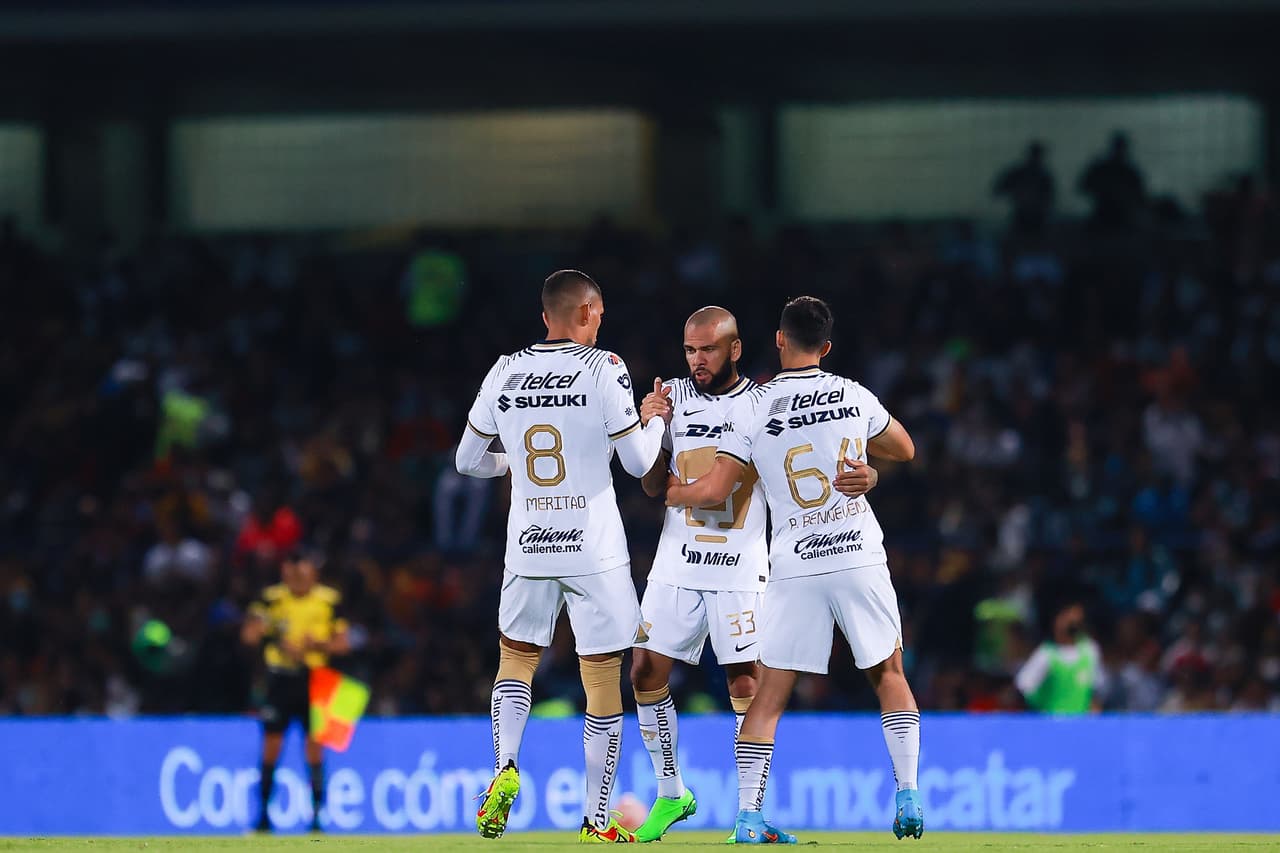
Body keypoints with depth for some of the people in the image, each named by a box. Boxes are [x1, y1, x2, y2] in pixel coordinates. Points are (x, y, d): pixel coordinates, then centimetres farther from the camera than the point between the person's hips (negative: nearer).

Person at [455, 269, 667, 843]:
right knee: (603, 681, 5)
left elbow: (468, 460, 13)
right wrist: (656, 418, 15)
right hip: (595, 552, -3)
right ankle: (596, 821, 6)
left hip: (528, 548, 3)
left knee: (515, 656, 22)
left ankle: (505, 768, -2)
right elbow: (639, 463, -4)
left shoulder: (504, 373, 4)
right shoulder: (603, 370, -8)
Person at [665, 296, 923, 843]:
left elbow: (714, 491, -6)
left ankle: (747, 815, -4)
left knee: (770, 691, 4)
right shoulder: (853, 396, 3)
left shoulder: (751, 408, -4)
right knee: (889, 674, 16)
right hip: (860, 558, 1)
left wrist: (673, 493, 14)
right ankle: (908, 798, 7)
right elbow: (905, 450, 20)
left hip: (795, 567, -1)